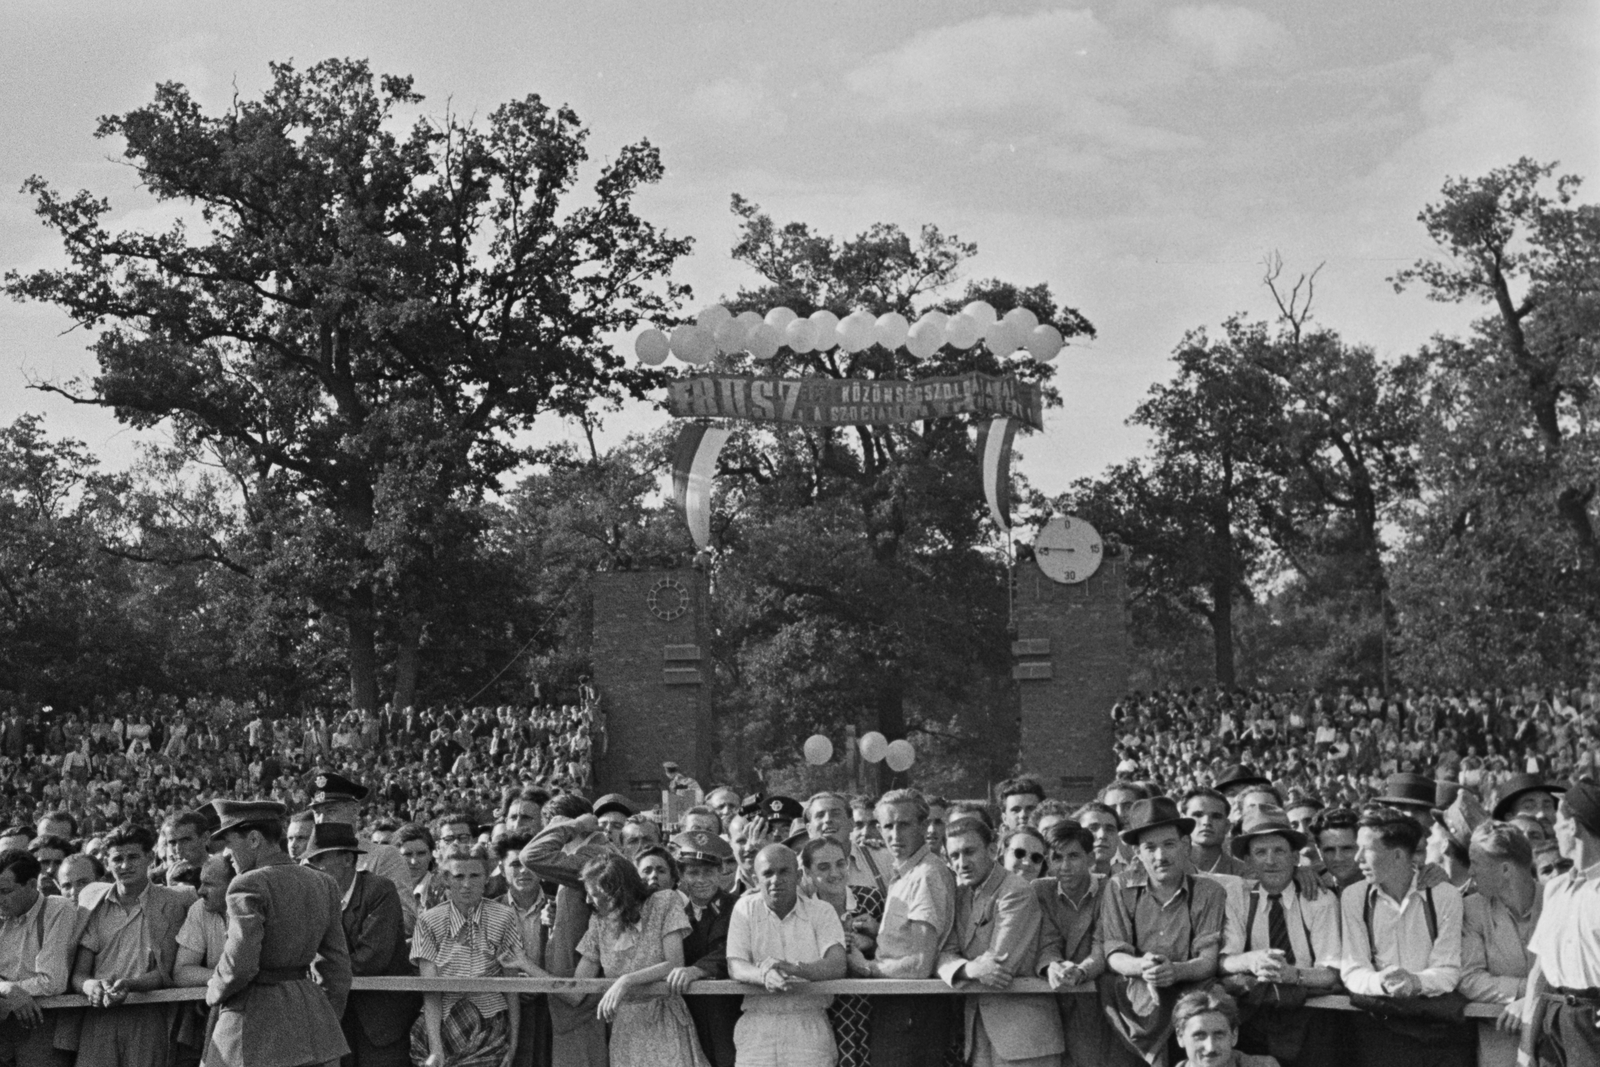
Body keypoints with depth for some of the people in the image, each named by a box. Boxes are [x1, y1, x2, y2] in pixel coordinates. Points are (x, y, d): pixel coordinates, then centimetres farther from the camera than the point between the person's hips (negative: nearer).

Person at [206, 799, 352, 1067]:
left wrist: (215, 992, 0)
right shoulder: (322, 884, 9)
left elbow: (239, 966, -20)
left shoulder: (249, 885, -13)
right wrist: (329, 1023, 19)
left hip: (255, 1018, -7)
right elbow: (337, 964, 12)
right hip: (308, 1012, 7)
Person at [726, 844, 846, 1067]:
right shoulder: (745, 908, 8)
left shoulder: (821, 912, 5)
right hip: (757, 1024, 0)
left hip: (810, 1024, 0)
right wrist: (765, 976, -25)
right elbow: (735, 967, -3)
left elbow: (837, 965, -9)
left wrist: (794, 968, -27)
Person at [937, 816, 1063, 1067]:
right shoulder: (960, 894, 10)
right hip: (978, 1027, 7)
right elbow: (944, 954, 2)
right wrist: (970, 969, -19)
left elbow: (1000, 963, -19)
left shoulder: (1017, 891, -13)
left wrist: (964, 966, -3)